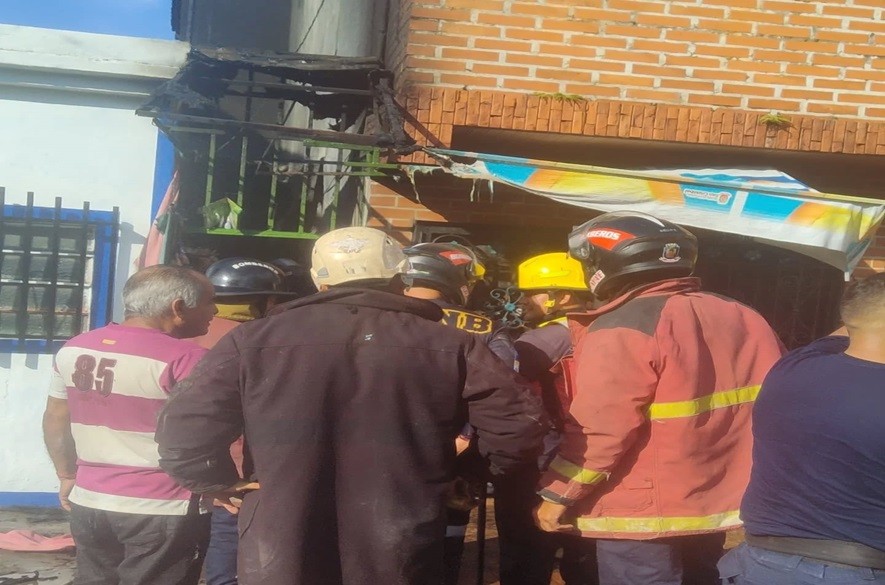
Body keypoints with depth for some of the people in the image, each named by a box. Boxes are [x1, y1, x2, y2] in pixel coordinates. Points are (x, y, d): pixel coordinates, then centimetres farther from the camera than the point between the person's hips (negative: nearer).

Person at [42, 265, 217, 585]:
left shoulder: (74, 349, 4)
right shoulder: (185, 358, -18)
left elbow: (55, 420, 13)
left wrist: (67, 476, 23)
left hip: (88, 501, 6)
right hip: (162, 510, -6)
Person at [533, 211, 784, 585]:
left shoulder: (622, 330, -19)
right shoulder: (743, 319, 6)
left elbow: (598, 430, -21)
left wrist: (558, 495, -9)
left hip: (644, 515, -8)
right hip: (716, 504, 8)